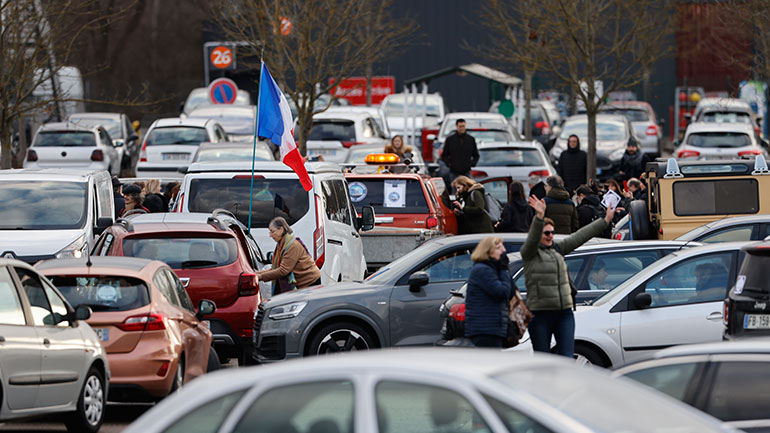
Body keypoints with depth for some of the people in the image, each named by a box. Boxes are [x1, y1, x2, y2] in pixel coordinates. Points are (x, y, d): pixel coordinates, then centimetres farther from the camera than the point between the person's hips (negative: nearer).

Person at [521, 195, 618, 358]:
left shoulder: (558, 248, 15)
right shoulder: (529, 252, -4)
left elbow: (580, 236, 17)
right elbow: (533, 239, -24)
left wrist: (605, 220, 18)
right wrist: (539, 217, -42)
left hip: (564, 312, 5)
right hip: (540, 313, -5)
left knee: (567, 358, -1)